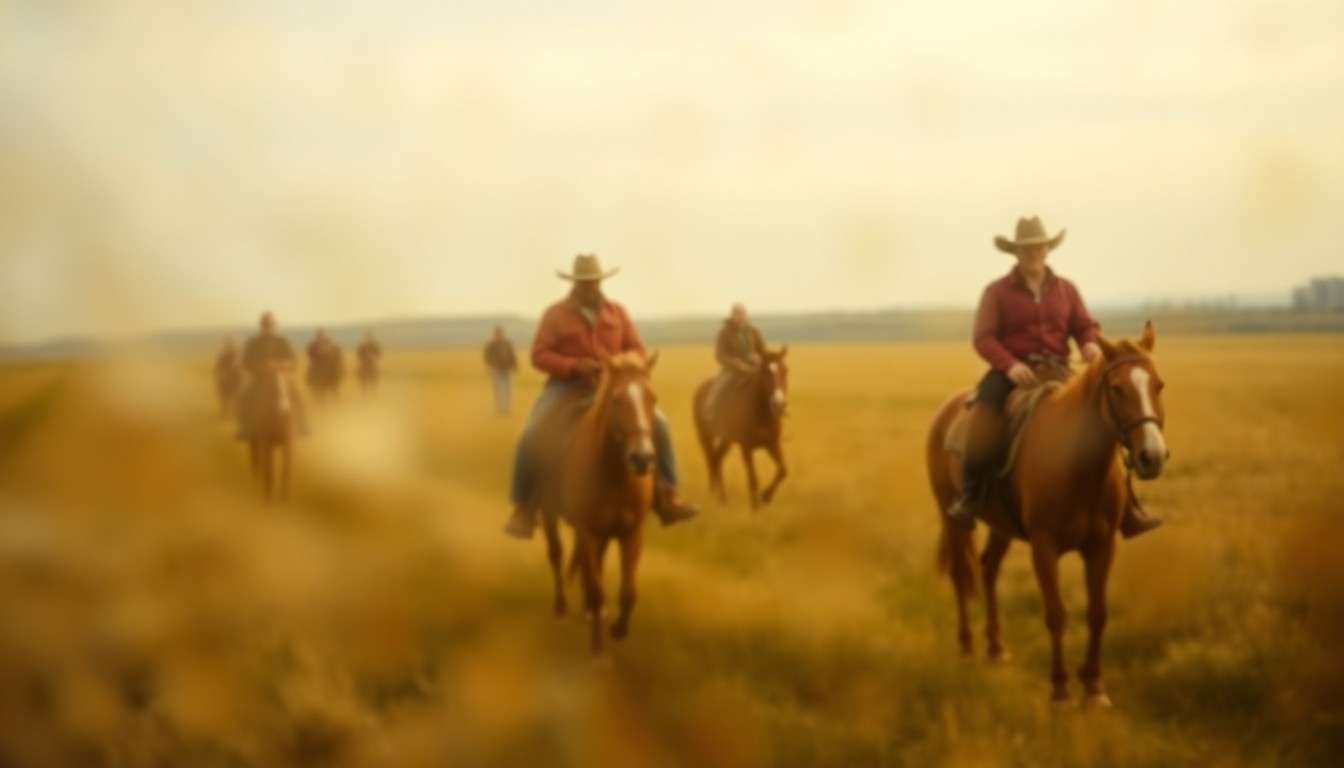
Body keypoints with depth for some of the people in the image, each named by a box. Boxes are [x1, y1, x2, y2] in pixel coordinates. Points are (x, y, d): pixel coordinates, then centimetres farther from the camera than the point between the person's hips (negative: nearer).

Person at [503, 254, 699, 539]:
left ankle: (667, 497, -4)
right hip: (567, 385, -2)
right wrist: (574, 366, -23)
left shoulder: (617, 312, 5)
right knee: (530, 436, -25)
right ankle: (524, 507, -9)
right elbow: (539, 355, -8)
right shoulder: (555, 314, -4)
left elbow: (637, 349, 7)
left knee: (658, 423, -14)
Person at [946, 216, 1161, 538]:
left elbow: (1085, 326, 12)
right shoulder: (997, 292, 3)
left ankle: (1123, 504, -8)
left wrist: (1091, 344, -14)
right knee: (985, 412, -35)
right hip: (1011, 370, -3)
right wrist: (1010, 365, -24)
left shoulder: (1066, 289, 15)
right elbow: (984, 337, -6)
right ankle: (969, 498, -33)